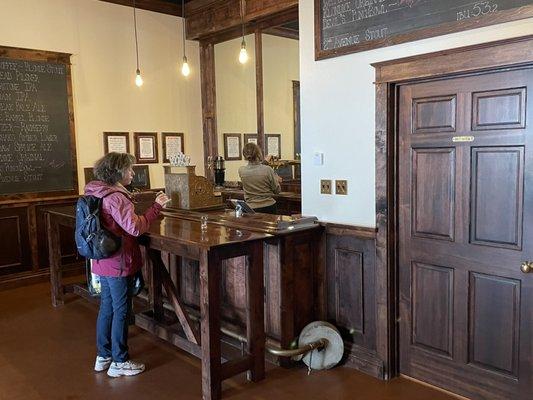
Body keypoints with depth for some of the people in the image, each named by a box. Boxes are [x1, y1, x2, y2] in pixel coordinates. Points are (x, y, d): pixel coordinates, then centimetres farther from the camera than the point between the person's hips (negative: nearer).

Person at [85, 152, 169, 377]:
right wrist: (156, 206, -20)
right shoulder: (115, 198, -21)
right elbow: (136, 227, -25)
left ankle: (103, 357, 32)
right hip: (119, 264, -9)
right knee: (121, 311, 3)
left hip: (104, 262, 9)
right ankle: (119, 362, 16)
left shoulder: (99, 194, 9)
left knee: (107, 308, 19)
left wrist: (127, 205, 13)